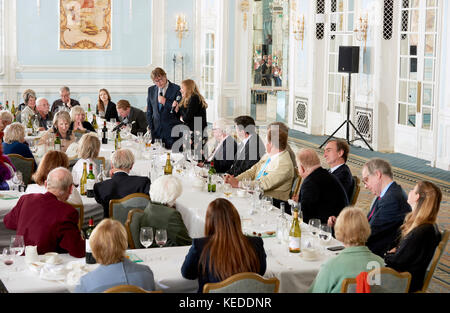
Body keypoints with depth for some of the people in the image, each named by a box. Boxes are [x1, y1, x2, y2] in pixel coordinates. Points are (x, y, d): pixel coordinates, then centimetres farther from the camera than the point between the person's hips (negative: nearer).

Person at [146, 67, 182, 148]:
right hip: (156, 131, 4)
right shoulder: (151, 90, 12)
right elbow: (149, 111, 17)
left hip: (172, 131, -4)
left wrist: (165, 102, -14)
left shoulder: (176, 89, -3)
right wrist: (150, 127, 10)